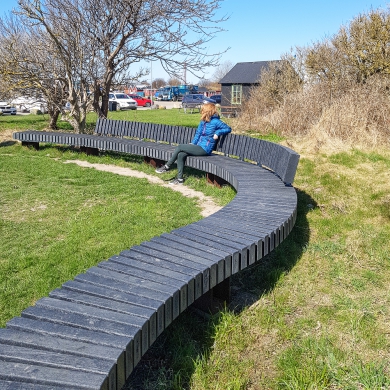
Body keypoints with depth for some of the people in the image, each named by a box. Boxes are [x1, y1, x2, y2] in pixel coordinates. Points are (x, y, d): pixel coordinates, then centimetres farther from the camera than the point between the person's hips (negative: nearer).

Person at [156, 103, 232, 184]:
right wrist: (192, 143, 9)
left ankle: (167, 167, -1)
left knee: (179, 147, -13)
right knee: (181, 155, -16)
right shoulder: (203, 121, 12)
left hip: (205, 149, -7)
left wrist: (217, 133, -20)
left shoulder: (215, 122, -9)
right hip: (199, 147, 7)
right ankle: (180, 178, -9)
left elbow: (228, 129, -7)